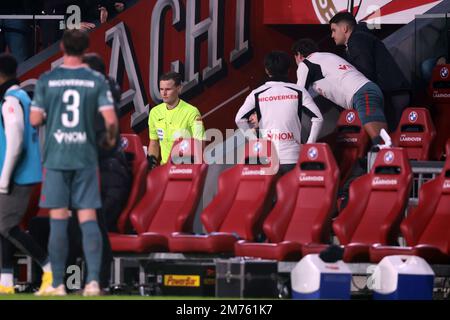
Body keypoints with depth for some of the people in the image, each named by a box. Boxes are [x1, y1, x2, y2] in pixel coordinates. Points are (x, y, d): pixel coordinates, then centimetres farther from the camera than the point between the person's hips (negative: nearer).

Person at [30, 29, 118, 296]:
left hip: (56, 157, -1)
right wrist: (110, 139, 14)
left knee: (58, 220, 2)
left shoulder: (46, 80, -2)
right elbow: (110, 119, -6)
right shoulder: (97, 80, -1)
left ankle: (58, 284, 4)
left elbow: (35, 119, -1)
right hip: (86, 158, 1)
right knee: (88, 218, 3)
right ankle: (93, 280, -7)